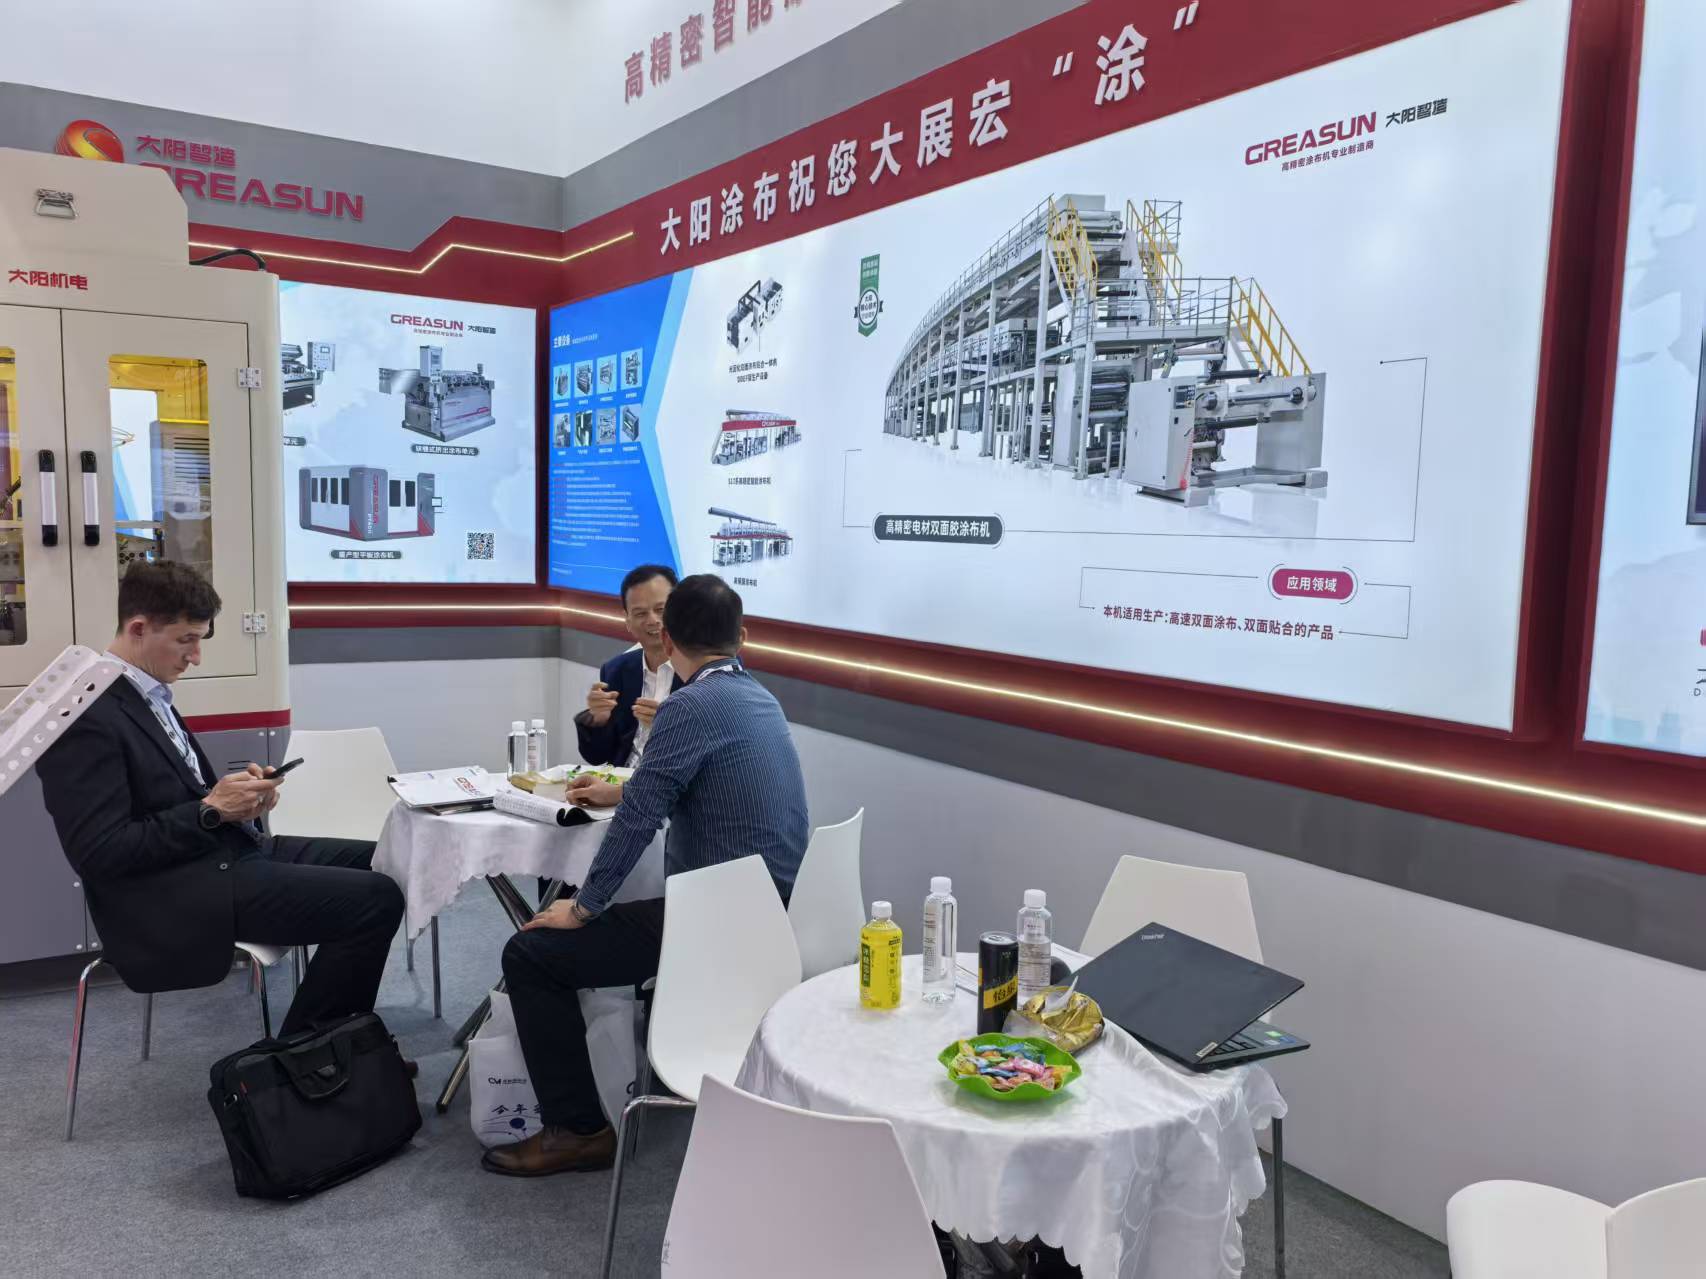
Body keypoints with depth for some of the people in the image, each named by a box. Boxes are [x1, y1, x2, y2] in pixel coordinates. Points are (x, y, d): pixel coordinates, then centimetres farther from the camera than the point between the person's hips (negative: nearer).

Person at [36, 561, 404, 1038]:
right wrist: (210, 811, -18)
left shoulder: (145, 694, 13)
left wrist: (235, 793, 0)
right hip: (173, 896, -10)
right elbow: (100, 853, -21)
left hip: (221, 853, 10)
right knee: (377, 900, -19)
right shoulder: (87, 715, -17)